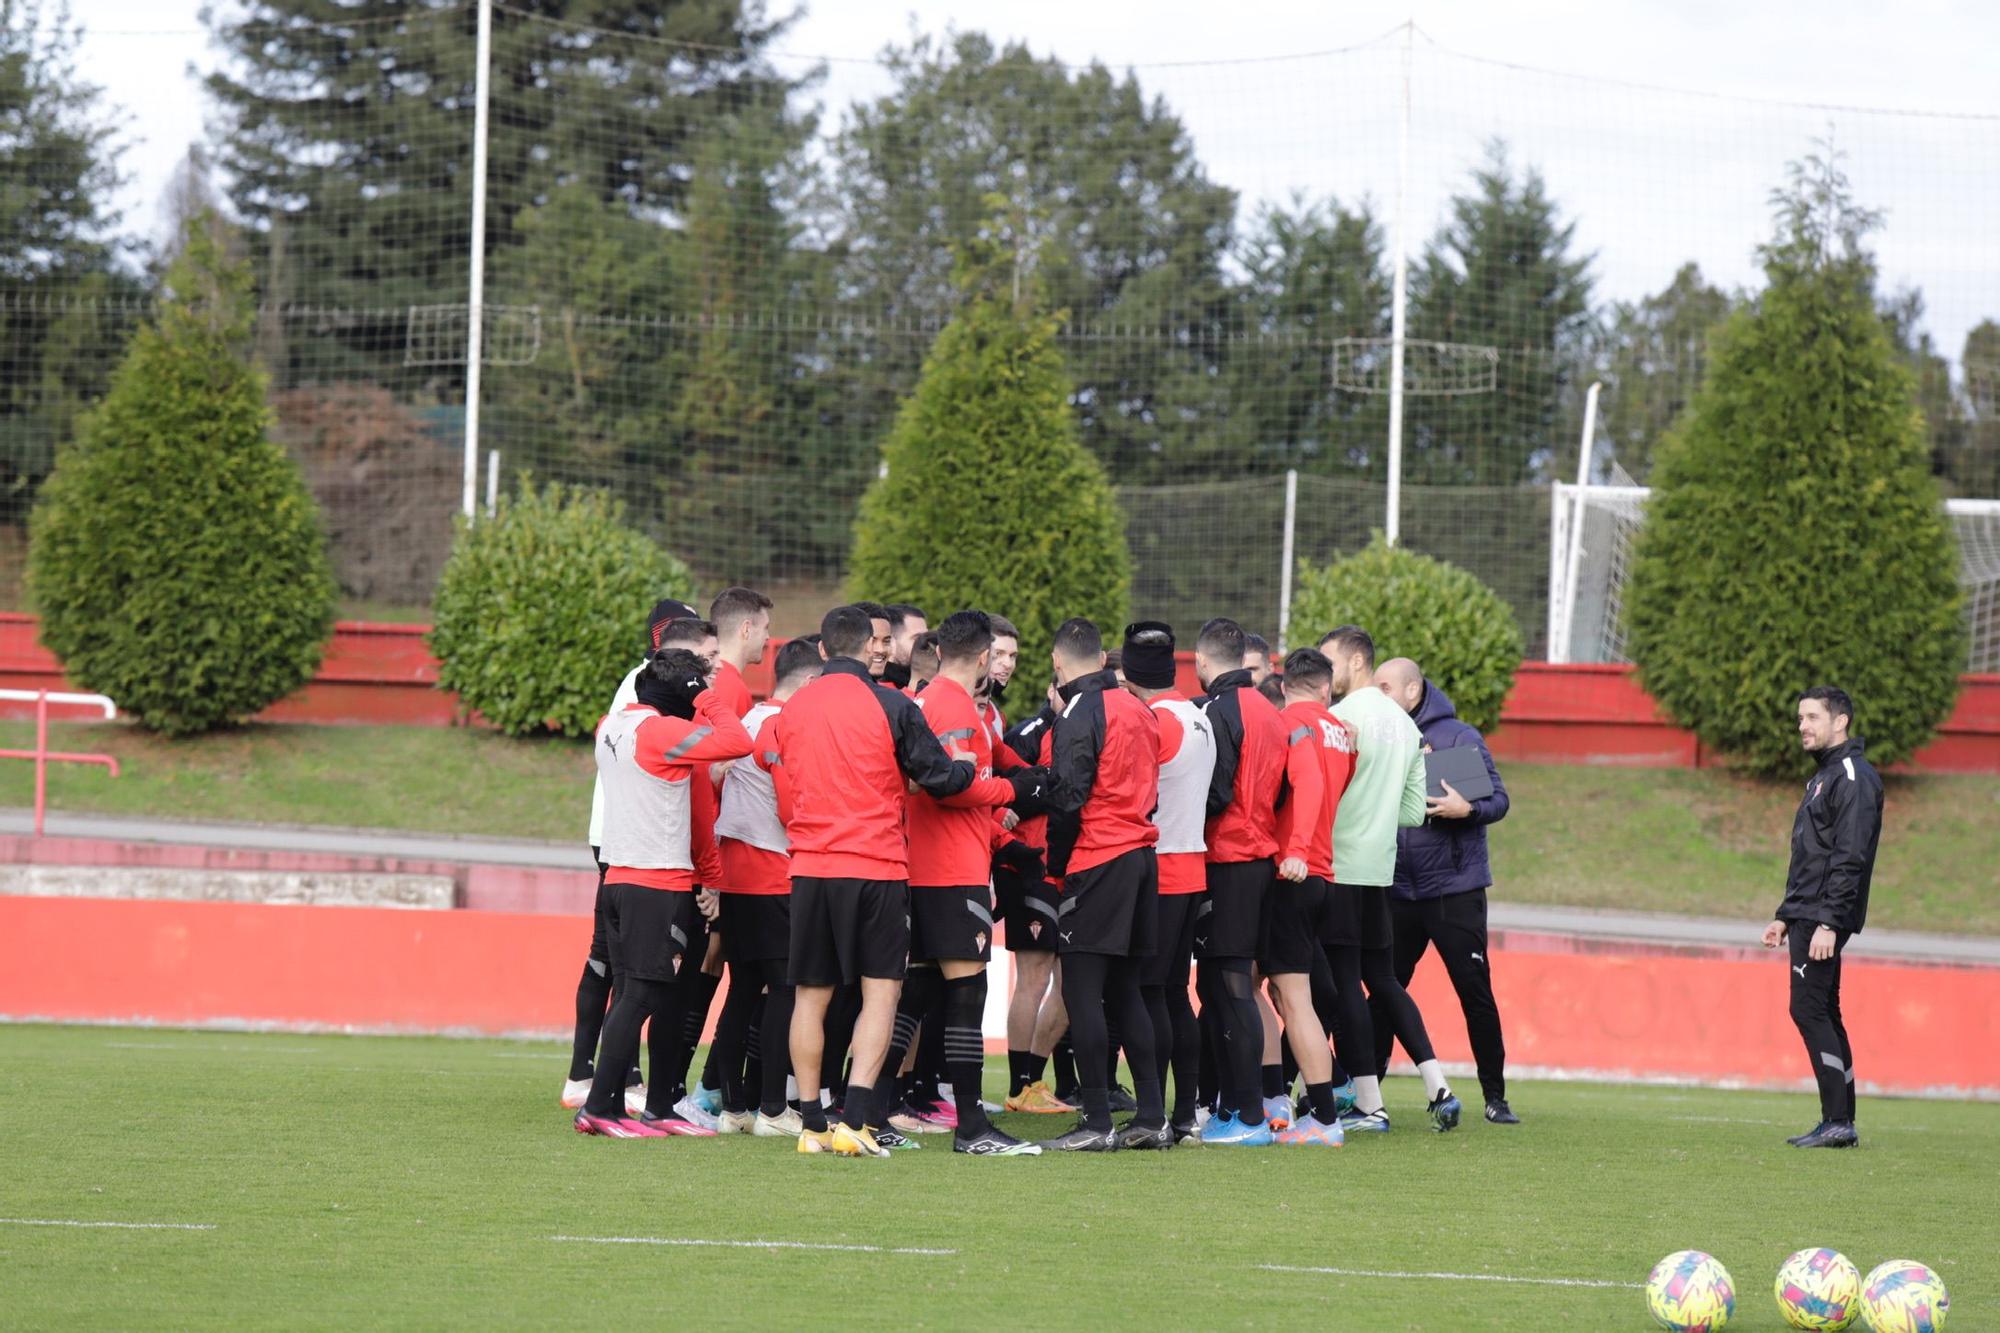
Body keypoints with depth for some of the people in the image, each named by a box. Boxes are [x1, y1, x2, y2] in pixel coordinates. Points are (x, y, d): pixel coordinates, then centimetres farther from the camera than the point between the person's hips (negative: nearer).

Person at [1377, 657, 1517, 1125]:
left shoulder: (1458, 737, -5)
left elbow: (1498, 799, -6)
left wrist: (1467, 809, -25)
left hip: (1455, 891, -4)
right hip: (1397, 890, 4)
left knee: (1476, 992, 0)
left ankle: (1495, 1097, 8)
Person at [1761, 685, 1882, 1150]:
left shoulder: (1853, 777, -12)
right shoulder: (1824, 775, 20)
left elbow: (1850, 858, -20)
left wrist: (1829, 923, -24)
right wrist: (1786, 916, 22)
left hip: (1824, 919, -10)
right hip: (1806, 916, 10)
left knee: (1810, 1010, -12)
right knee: (1821, 1014, 10)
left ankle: (1838, 1122, -13)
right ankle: (1839, 1122, 12)